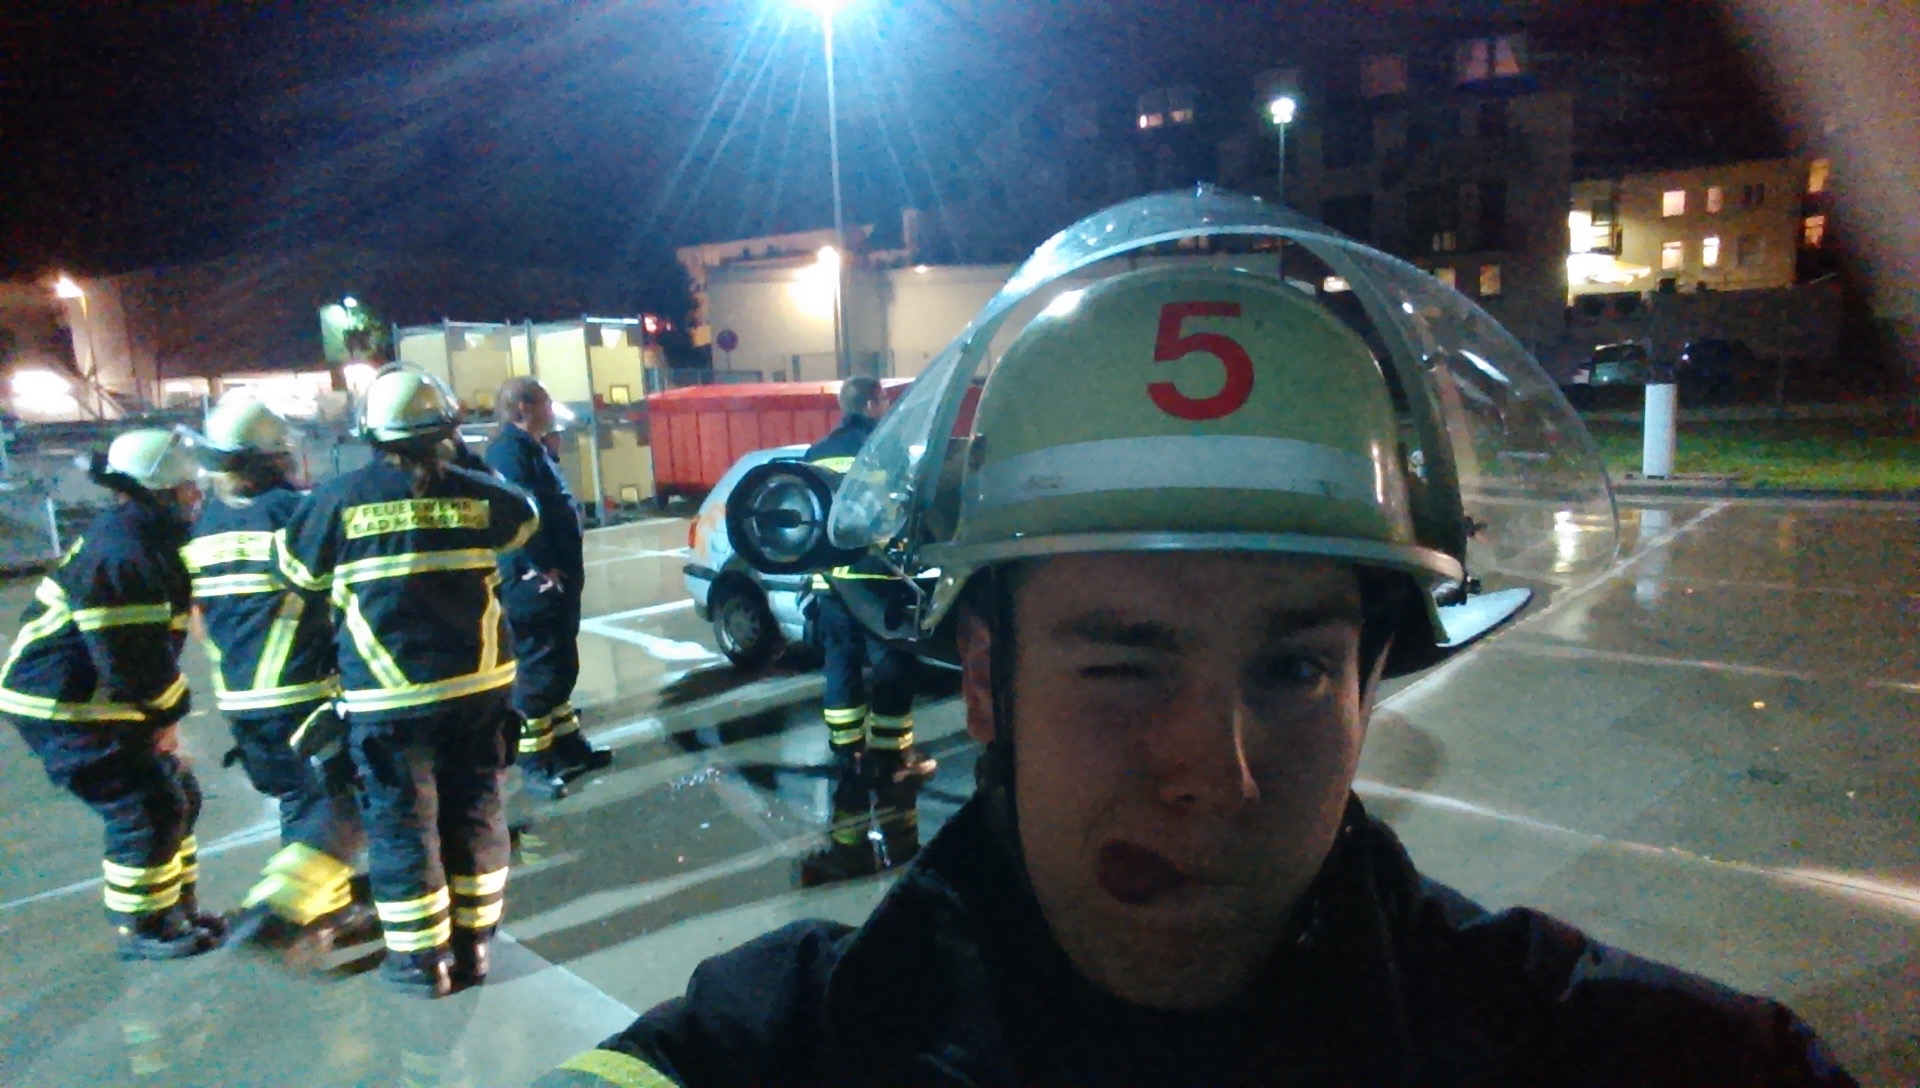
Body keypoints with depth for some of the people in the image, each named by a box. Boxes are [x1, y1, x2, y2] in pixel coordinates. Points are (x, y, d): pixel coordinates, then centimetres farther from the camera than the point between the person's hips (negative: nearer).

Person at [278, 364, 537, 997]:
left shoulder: (340, 498, -7)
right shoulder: (472, 494, -2)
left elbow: (298, 567, 6)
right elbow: (523, 521, 18)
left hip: (388, 696, -2)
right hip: (478, 684, 3)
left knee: (401, 824, 10)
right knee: (474, 812, 14)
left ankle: (422, 958, 19)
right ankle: (472, 944, 24)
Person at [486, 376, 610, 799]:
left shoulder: (535, 448, 19)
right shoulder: (508, 449, -14)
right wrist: (542, 569, -23)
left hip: (558, 579, 10)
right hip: (535, 585, -10)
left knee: (562, 667, 17)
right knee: (539, 670, -4)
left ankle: (567, 744, 29)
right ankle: (535, 762, 4)